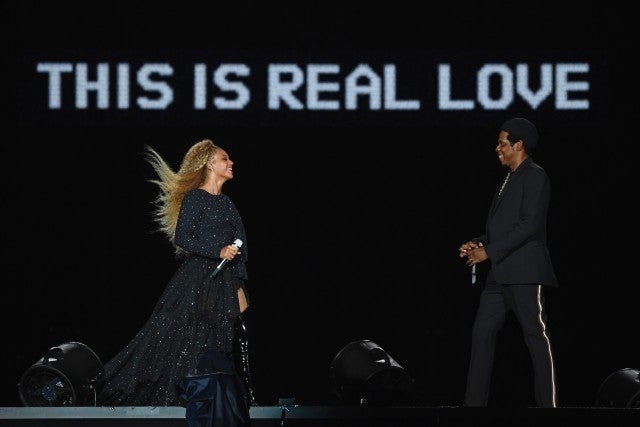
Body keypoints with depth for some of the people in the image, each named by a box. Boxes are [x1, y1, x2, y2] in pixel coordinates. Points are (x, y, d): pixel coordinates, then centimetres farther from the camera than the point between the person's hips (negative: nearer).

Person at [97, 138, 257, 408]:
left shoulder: (227, 204, 16)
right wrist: (218, 251, -19)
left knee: (218, 351, 3)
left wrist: (240, 289, 9)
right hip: (196, 282, -7)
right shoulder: (194, 198, -5)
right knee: (183, 342, -11)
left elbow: (240, 250, 16)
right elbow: (182, 239, -13)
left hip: (224, 285, 7)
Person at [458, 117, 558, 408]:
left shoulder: (534, 176, -6)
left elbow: (529, 225, -16)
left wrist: (489, 251, -15)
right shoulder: (509, 179, 22)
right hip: (500, 274, 9)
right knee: (482, 332, 4)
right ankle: (474, 402, 5)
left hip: (525, 274, -9)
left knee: (536, 336, -8)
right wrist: (477, 244, 8)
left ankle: (547, 403, -7)